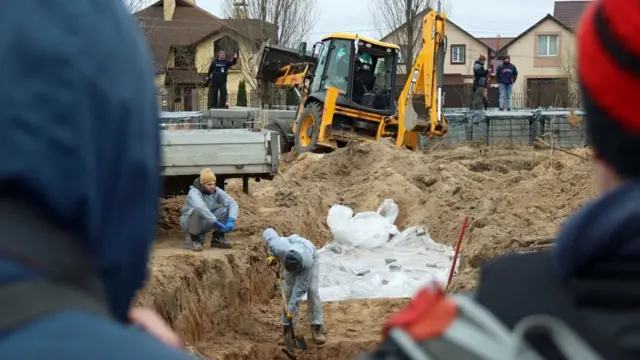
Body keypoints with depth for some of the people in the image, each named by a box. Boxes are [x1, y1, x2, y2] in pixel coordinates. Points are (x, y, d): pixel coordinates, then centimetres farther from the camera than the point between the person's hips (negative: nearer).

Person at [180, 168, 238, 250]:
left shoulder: (217, 191, -10)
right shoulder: (194, 192, -26)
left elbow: (232, 203, -19)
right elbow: (200, 208, -46)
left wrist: (231, 221, -35)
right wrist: (216, 222, -48)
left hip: (205, 223, 5)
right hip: (189, 222, -5)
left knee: (227, 208, -15)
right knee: (197, 211, -39)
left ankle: (218, 237, -1)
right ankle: (193, 239, -16)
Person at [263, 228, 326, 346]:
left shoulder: (307, 263, -46)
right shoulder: (279, 248, -42)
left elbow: (300, 288, -38)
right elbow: (269, 232, -21)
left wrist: (292, 308, -34)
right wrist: (272, 255, -18)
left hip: (311, 258, -3)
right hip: (290, 259, 3)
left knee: (312, 291, -16)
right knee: (289, 291, -6)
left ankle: (316, 329, -11)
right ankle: (287, 330, -2)